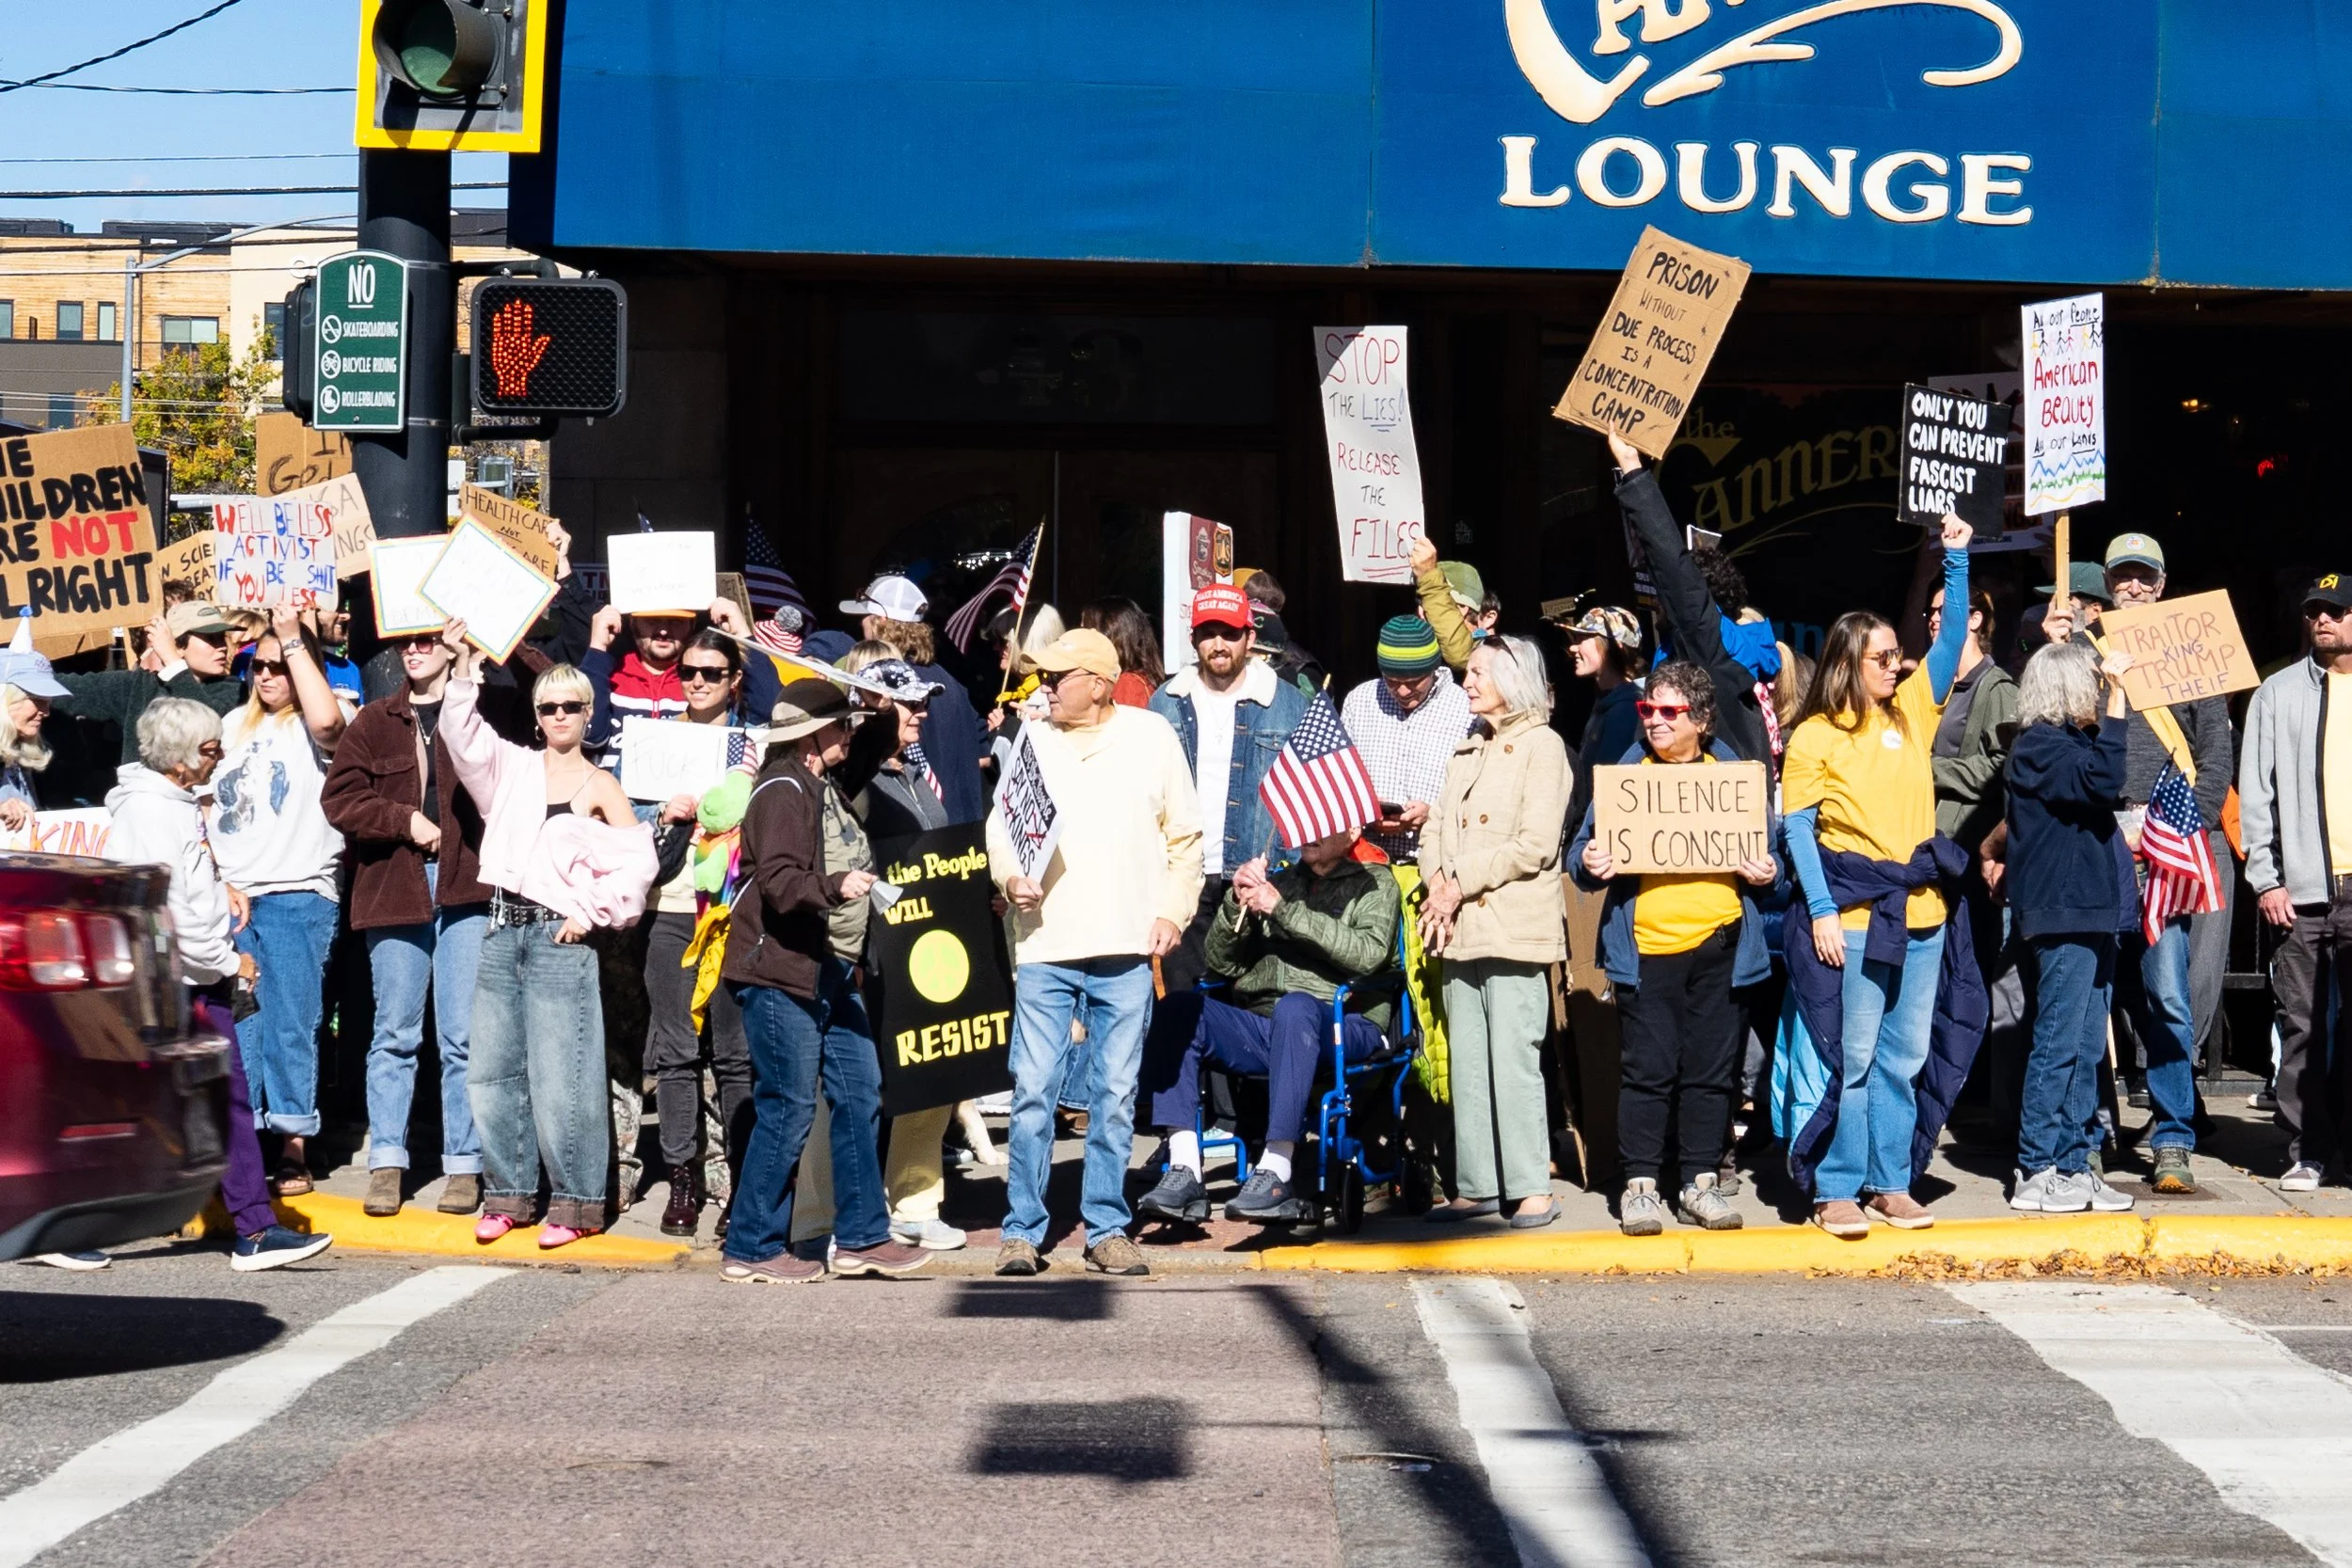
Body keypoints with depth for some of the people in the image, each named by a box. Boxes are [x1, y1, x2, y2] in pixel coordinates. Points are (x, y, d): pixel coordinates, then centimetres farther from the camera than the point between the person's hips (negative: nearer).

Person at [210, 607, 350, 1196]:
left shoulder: (312, 728, 2)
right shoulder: (235, 724, 19)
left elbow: (327, 720, -23)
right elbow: (208, 799, 26)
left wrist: (293, 639, -18)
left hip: (297, 895, -5)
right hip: (229, 894, 5)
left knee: (290, 1024, -6)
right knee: (235, 1026, 4)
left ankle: (293, 1146, 0)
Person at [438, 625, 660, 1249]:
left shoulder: (599, 785, 3)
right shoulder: (513, 766, 12)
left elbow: (638, 862, -2)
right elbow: (464, 733, -1)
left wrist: (595, 914, -8)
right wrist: (463, 664, -10)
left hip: (560, 939, -4)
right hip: (503, 932, 4)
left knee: (558, 1079, -5)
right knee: (492, 1070, 6)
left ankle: (575, 1202, 4)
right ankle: (508, 1192, 17)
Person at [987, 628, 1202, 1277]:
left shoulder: (1152, 737, 5)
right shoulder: (1028, 741, 8)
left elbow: (1184, 836, 9)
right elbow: (998, 825, 11)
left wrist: (1173, 911, -1)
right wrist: (1009, 876, -9)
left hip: (1126, 952, 0)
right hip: (1043, 948, 0)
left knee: (1117, 1095, 5)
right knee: (1032, 1092, -2)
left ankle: (1107, 1229, 15)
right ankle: (1023, 1230, 7)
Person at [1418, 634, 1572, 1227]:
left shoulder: (1542, 746, -3)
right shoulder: (1468, 750, 21)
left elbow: (1536, 845, -12)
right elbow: (1437, 827, 15)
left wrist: (1462, 882, -11)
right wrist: (1438, 880, -5)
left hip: (1515, 927, -7)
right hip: (1461, 929, 7)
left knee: (1512, 1061, -10)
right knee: (1467, 1063, 7)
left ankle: (1532, 1189, -6)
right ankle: (1477, 1186, 11)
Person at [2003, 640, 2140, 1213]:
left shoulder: (2069, 741, 20)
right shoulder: (2039, 746, -11)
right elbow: (2102, 780, -27)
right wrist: (2116, 698, -26)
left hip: (2090, 912, 10)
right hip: (2062, 913, -10)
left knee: (2087, 1048, 10)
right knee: (2058, 1043, -8)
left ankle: (2072, 1166, 14)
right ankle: (2035, 1174, -4)